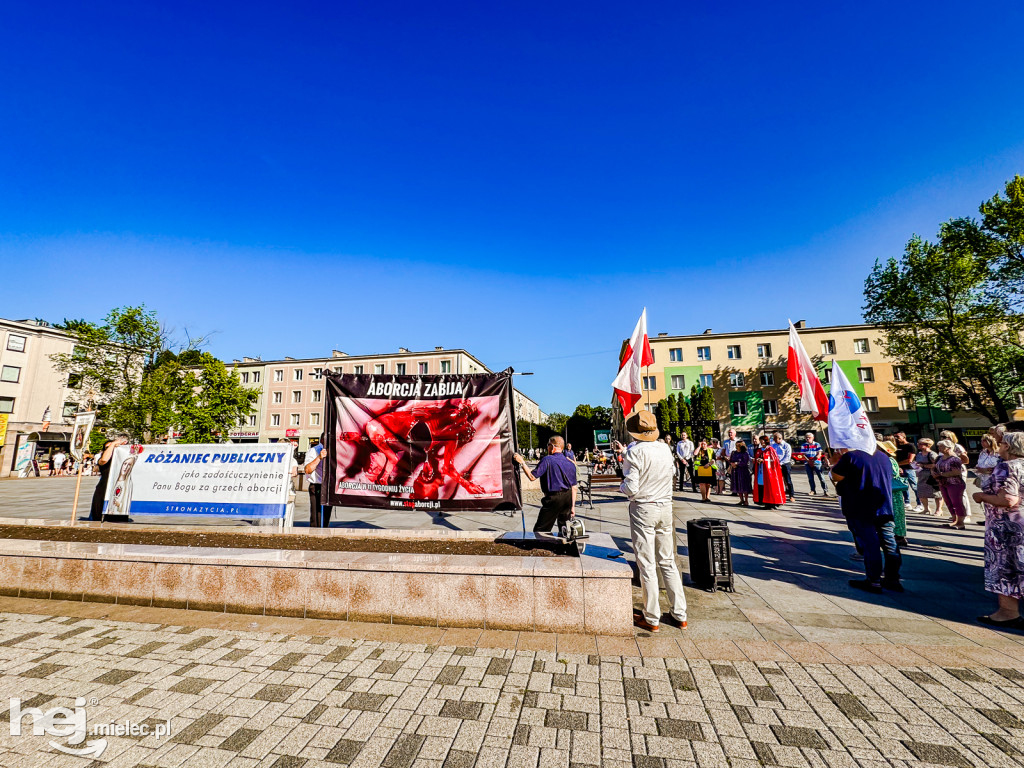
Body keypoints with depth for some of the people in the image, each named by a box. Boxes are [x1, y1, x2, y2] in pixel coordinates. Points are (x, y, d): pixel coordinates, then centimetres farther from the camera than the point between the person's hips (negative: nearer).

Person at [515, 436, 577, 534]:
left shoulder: (547, 460, -11)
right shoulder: (570, 463, 8)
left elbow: (532, 476, -13)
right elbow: (574, 487, 9)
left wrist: (522, 462, -4)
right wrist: (573, 506, 14)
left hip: (554, 498, -7)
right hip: (568, 497, 7)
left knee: (540, 530, 0)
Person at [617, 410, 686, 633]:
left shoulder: (635, 451, -16)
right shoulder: (665, 449, 1)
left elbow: (631, 489, -20)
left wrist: (622, 485, 2)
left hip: (643, 509, -6)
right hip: (665, 507, 6)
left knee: (647, 565, 4)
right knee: (668, 562, 17)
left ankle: (651, 618, 15)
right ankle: (679, 614, 25)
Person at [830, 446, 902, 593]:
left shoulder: (849, 457, -14)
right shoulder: (884, 457, 9)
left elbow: (836, 477, -11)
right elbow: (888, 479, 24)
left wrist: (835, 463, 7)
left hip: (860, 511, -6)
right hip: (885, 509, 7)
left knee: (869, 545, -2)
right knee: (889, 543, 12)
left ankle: (873, 581, 5)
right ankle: (893, 578, 22)